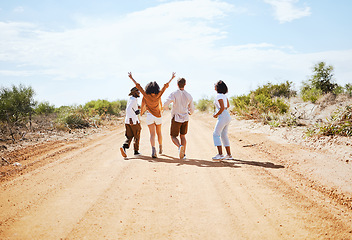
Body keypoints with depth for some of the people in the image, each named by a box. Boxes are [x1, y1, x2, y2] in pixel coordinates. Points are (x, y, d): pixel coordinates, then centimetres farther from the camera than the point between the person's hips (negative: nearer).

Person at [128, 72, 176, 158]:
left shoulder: (146, 96, -12)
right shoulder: (158, 95, -10)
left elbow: (138, 86, -7)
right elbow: (166, 86, -1)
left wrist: (131, 78, 7)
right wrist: (172, 78, 8)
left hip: (150, 115, -1)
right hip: (158, 116, 2)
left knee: (152, 134, -7)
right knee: (159, 133, 19)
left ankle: (153, 149, -29)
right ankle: (160, 148, 35)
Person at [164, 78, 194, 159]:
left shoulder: (174, 94, -12)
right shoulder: (189, 96, 0)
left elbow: (166, 104, -20)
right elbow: (192, 109, 8)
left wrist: (166, 107, 5)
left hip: (176, 118, -4)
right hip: (185, 118, 4)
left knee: (173, 136, 7)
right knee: (183, 136, 18)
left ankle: (180, 146, -23)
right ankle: (183, 154, 12)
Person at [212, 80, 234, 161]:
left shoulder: (219, 96, -13)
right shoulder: (224, 95, 14)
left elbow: (222, 108, -21)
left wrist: (216, 114, -7)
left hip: (223, 117, -9)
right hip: (227, 116, 9)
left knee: (216, 134, -8)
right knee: (224, 135, 13)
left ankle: (220, 154, -14)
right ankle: (229, 154, 15)